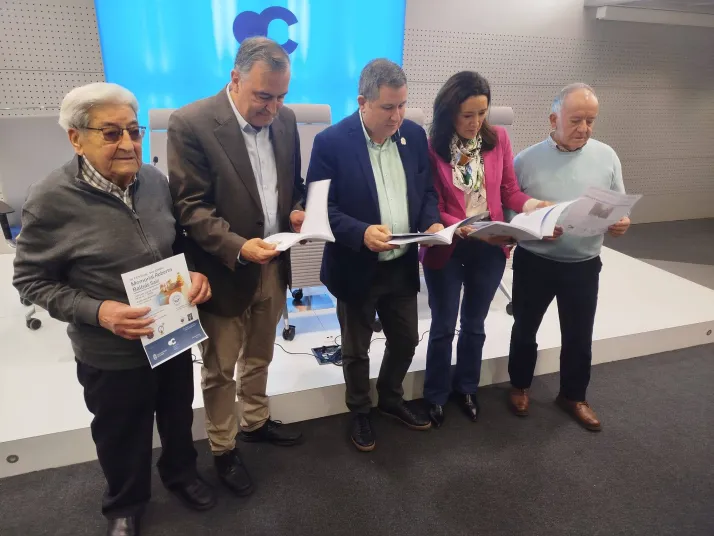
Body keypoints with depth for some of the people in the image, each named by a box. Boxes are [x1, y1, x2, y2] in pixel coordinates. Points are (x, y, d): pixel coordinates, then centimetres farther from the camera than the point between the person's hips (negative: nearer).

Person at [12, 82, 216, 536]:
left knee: (178, 416, 25)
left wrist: (195, 272, -11)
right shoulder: (52, 201, -20)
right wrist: (96, 311, -25)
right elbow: (32, 281, -11)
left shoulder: (154, 180, -8)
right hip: (111, 354, -3)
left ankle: (181, 472, 56)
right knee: (123, 436, 20)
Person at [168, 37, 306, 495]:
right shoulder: (191, 123, -16)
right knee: (220, 370, 12)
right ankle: (223, 449, 33)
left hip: (273, 266, 5)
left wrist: (298, 210, -8)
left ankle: (256, 422, 46)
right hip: (224, 271, -5)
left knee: (259, 357, 23)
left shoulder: (285, 119, 2)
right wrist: (237, 247, -30)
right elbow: (190, 206, -18)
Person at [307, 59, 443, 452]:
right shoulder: (331, 142, -15)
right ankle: (359, 412, 39)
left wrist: (432, 223, -11)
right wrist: (362, 232, -31)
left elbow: (426, 190, 9)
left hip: (402, 265, 5)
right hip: (357, 268, -4)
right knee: (356, 350, 14)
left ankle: (391, 398, 46)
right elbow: (320, 206, -15)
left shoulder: (415, 135, 1)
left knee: (406, 340, 19)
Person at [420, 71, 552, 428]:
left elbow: (509, 191, 1)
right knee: (443, 326, 11)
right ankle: (436, 395, 32)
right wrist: (468, 229, -28)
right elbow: (433, 209, -14)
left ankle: (466, 388, 40)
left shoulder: (498, 138, -3)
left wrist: (532, 205, -19)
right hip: (447, 249, -3)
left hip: (490, 250, 3)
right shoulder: (432, 146, -14)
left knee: (474, 324, 19)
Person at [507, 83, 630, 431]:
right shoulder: (527, 160, -7)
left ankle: (573, 396, 37)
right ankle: (519, 386, 39)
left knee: (578, 336, 14)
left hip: (583, 265, 2)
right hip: (534, 262, -1)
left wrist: (620, 223, -16)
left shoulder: (606, 156, 0)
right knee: (525, 329, 15)